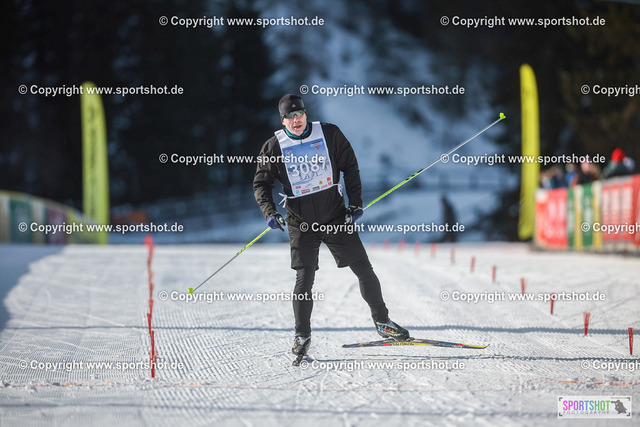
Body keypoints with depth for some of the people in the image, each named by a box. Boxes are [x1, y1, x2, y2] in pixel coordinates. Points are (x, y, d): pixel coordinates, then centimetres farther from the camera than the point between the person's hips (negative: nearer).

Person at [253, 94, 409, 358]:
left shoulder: (329, 134, -2)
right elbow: (261, 184, 1)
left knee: (364, 270, 2)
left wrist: (355, 204, 1)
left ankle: (382, 322, 18)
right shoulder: (274, 147, -3)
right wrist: (270, 212, -16)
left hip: (335, 217, 1)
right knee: (304, 280, -7)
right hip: (301, 223, -1)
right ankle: (302, 336, 9)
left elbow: (350, 167, 6)